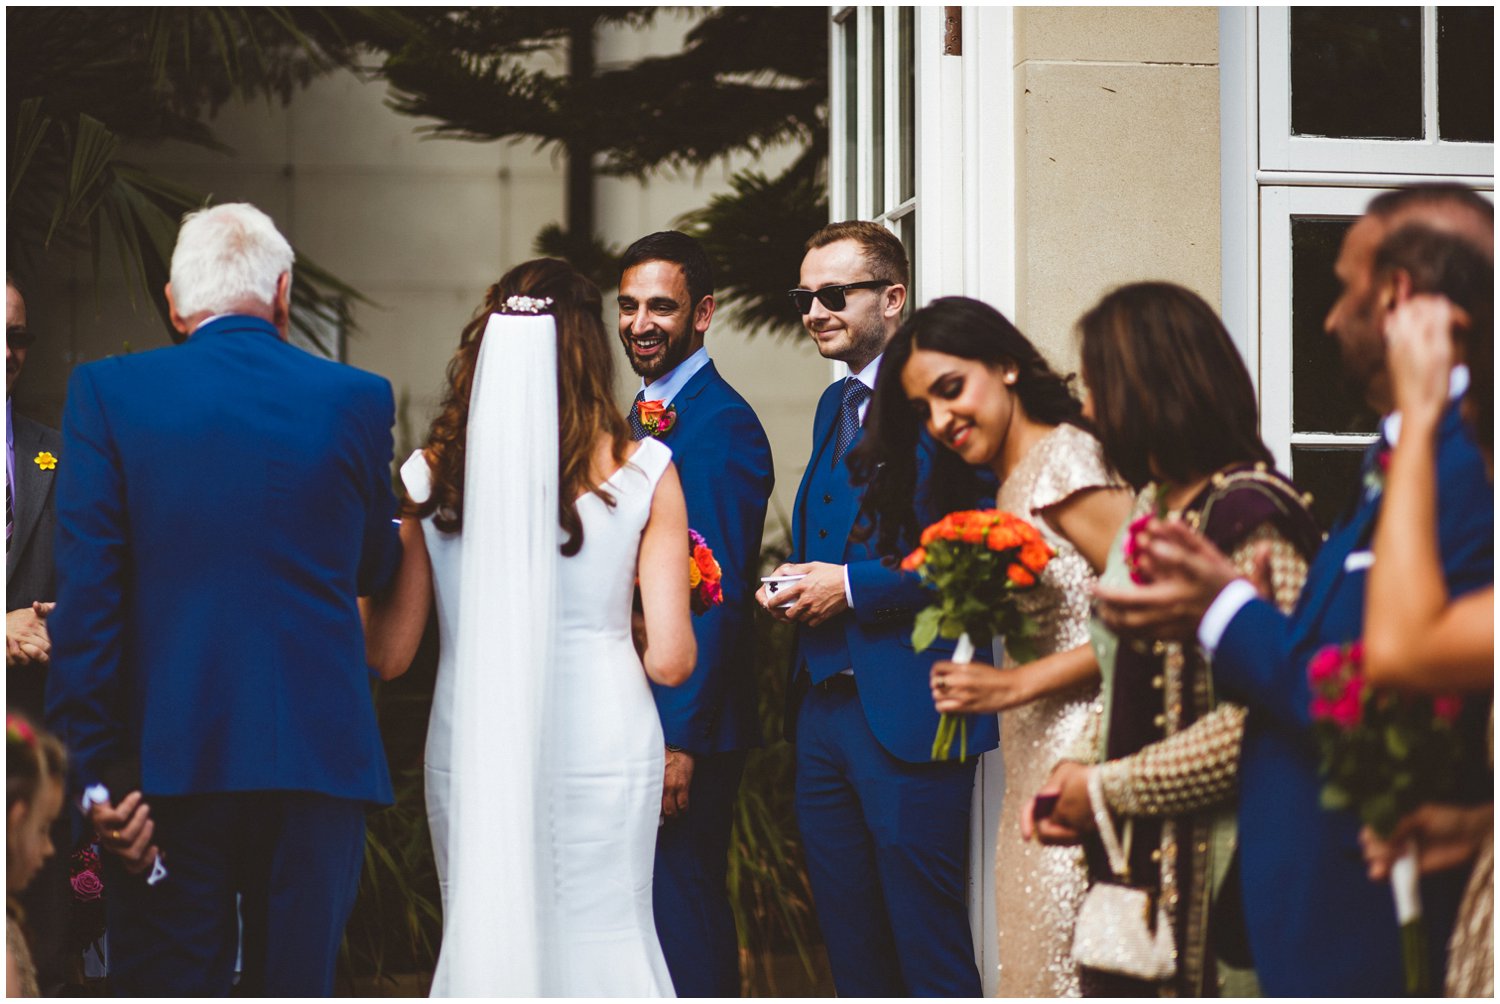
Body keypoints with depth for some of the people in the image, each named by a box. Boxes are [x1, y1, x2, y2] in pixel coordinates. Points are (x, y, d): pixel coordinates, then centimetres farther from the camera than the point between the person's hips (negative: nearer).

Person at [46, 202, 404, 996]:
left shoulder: (109, 393, -1)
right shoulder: (358, 399, 2)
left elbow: (86, 594, -6)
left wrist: (100, 767, -6)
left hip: (170, 755, -1)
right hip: (320, 752, 1)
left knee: (165, 987, 3)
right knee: (296, 986, 9)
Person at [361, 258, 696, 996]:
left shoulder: (430, 474, -2)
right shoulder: (641, 472, -5)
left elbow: (388, 654, 0)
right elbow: (671, 659, -6)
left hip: (470, 750, 2)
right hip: (601, 749, -1)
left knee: (479, 943, 13)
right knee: (602, 947, 8)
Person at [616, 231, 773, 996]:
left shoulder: (722, 425, -12)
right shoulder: (641, 417, 16)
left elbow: (720, 596, -18)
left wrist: (682, 740, -21)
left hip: (688, 724, -9)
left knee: (683, 915, -5)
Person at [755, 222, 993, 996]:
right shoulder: (835, 406, 17)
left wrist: (852, 585, -17)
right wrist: (791, 589, 5)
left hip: (907, 713, -9)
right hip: (824, 701, 9)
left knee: (929, 952, -4)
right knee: (850, 947, 13)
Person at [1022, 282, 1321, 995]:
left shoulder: (1250, 519, -15)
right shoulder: (1152, 507, 14)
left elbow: (1255, 722, -22)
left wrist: (1107, 788, -13)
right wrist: (1077, 771, 3)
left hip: (1216, 881, -8)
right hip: (1132, 861, 8)